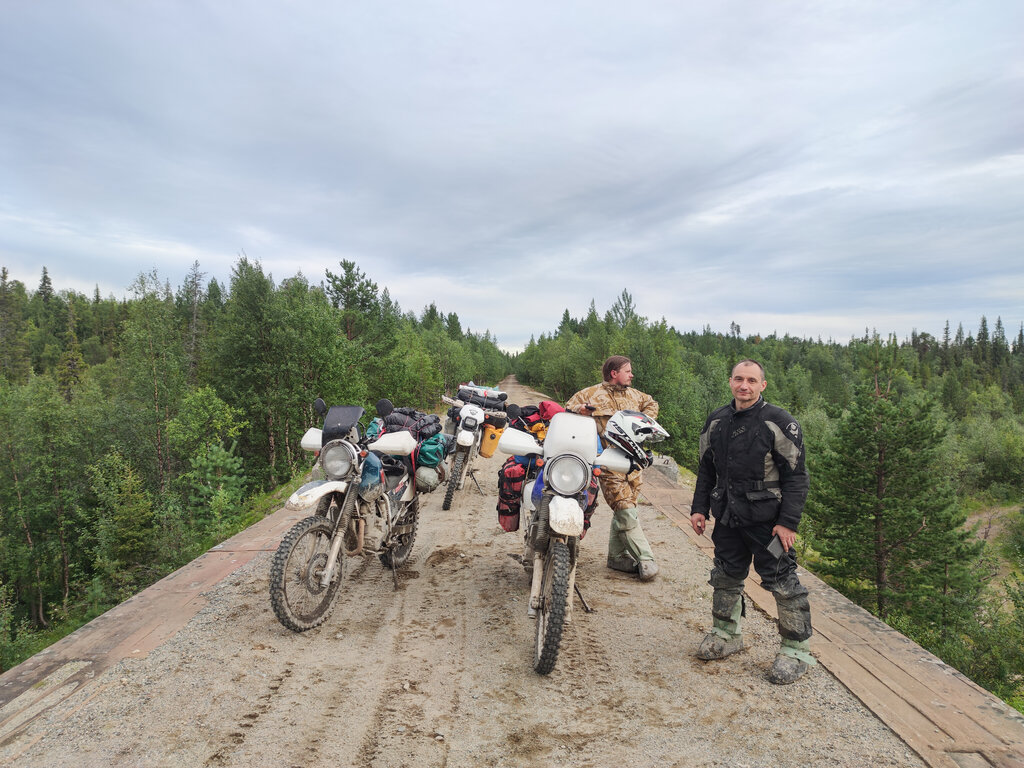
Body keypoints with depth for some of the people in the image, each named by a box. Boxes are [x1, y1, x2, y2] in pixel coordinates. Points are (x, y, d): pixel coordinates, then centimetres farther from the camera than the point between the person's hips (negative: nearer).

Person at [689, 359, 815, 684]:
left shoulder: (779, 423, -9)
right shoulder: (715, 422, 8)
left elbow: (796, 476, -10)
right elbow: (706, 470, 16)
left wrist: (788, 522, -15)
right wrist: (700, 508, 10)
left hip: (768, 519, -5)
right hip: (728, 518, 6)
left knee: (783, 582, -2)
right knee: (726, 577, 15)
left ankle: (796, 649, 13)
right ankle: (726, 634, 33)